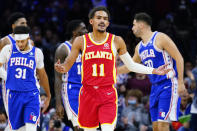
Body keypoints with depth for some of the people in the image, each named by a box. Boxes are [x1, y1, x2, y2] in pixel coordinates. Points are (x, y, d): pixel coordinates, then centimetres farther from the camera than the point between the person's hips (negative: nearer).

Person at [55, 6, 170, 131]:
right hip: (88, 93, 1)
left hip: (108, 94, -1)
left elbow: (131, 65, 11)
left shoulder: (116, 41, 2)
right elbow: (68, 64, 5)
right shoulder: (81, 41, 2)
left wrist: (154, 71, 3)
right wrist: (61, 68, -20)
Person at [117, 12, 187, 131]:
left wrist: (181, 82, -19)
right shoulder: (139, 47, 15)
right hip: (155, 87, 8)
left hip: (169, 85, -8)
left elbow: (179, 58, -13)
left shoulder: (160, 38, -10)